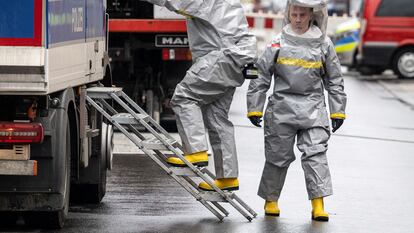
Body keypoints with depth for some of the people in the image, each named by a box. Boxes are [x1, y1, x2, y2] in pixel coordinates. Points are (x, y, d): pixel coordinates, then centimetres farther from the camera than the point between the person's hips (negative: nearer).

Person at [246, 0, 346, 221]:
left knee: (315, 154, -9)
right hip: (282, 109, 0)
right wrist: (254, 108, 2)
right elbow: (260, 76, 4)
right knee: (278, 155, 7)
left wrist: (337, 110, 9)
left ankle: (318, 204, -11)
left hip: (313, 109, 0)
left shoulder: (323, 44, 4)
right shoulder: (278, 43, 0)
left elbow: (334, 80, 11)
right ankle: (271, 199, 23)